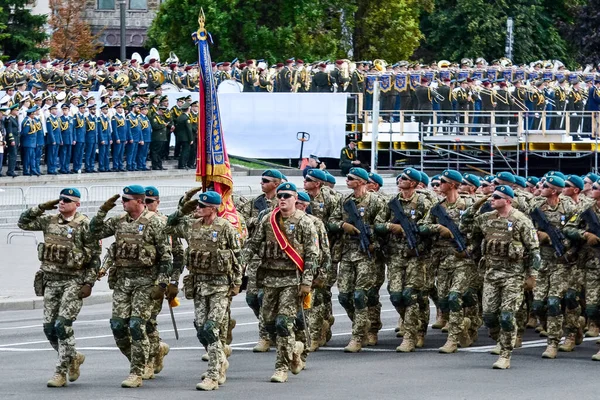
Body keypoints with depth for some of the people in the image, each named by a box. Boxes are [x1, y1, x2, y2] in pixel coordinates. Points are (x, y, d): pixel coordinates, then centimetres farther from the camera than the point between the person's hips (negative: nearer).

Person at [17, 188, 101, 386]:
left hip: (73, 281, -6)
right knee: (49, 328, 5)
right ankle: (73, 357, 28)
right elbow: (24, 222, 15)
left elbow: (95, 256, -7)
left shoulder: (84, 225, -7)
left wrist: (88, 283, -12)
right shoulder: (50, 220, 9)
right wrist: (43, 207, 4)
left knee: (62, 326, -14)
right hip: (51, 280, 6)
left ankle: (61, 373, -7)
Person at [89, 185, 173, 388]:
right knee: (118, 325, 2)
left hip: (145, 281, -6)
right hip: (122, 279, 6)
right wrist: (103, 210, -2)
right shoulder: (119, 221, 9)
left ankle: (136, 374, -4)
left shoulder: (154, 223, -8)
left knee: (136, 326, -10)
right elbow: (95, 232, 11)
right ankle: (137, 361, 21)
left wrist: (162, 284, -13)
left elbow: (166, 256, -8)